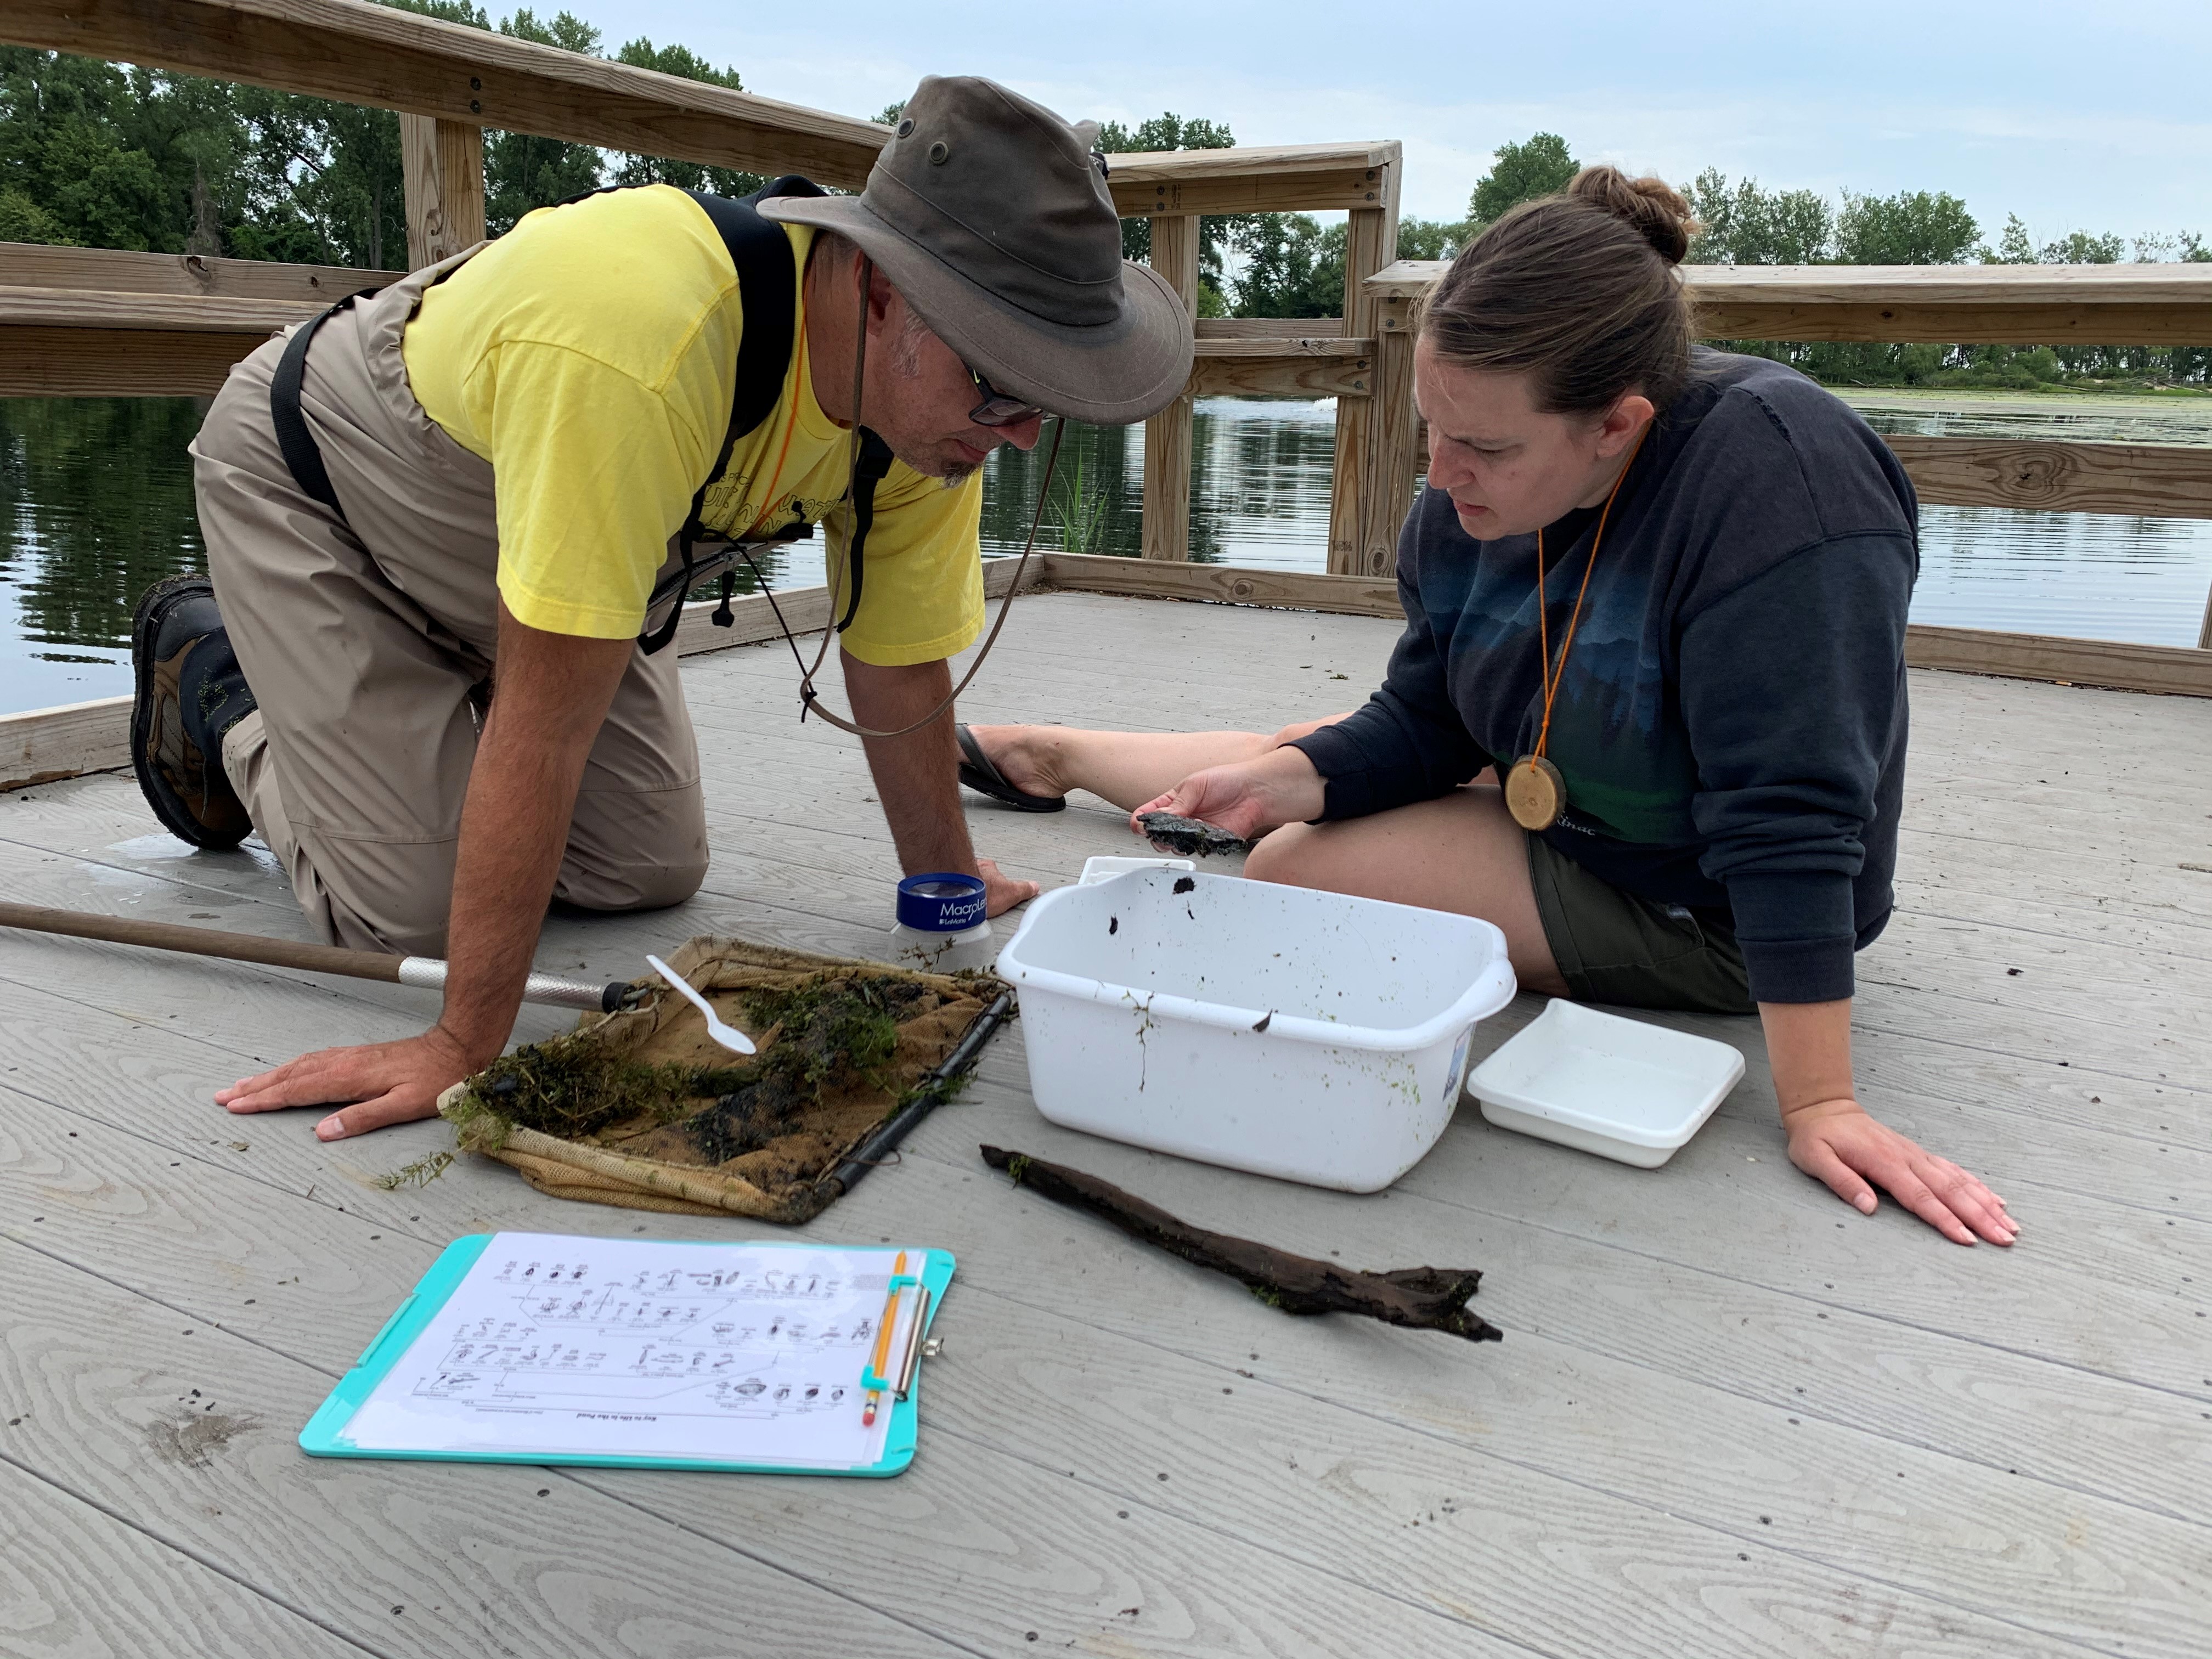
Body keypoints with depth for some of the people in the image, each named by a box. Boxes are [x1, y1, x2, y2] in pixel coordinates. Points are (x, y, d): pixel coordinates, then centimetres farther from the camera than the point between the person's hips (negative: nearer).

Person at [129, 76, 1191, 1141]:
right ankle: (215, 681, 18)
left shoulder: (933, 391, -22)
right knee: (416, 910, -10)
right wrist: (464, 1048, -37)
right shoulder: (642, 342, -45)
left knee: (650, 872, 2)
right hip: (318, 479, -5)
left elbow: (899, 669, -10)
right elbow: (547, 721, -43)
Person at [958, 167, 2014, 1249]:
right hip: (1545, 804, 7)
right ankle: (1044, 754, 40)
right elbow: (1423, 725, -3)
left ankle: (1050, 753, 14)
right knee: (1289, 758, 14)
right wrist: (1290, 781, -22)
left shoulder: (1773, 472, -34)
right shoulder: (1471, 499, -12)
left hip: (1689, 910, -6)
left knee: (1289, 868, -14)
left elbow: (1790, 815, -35)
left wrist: (1818, 1102, -34)